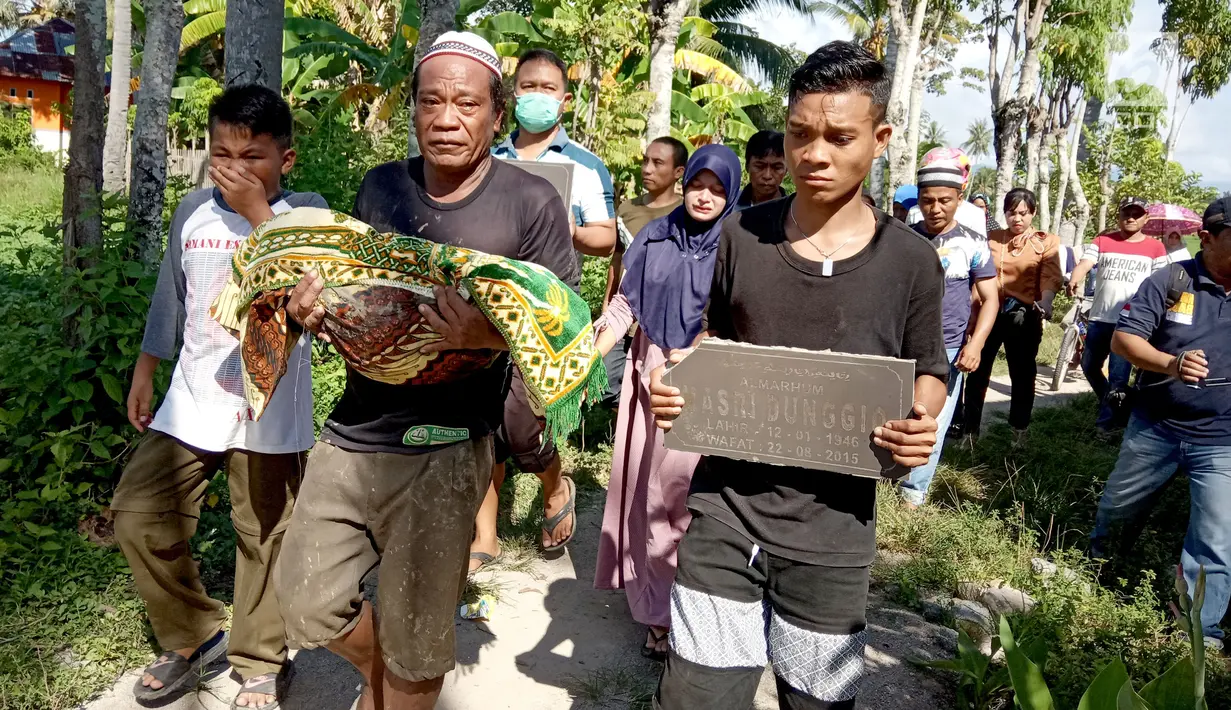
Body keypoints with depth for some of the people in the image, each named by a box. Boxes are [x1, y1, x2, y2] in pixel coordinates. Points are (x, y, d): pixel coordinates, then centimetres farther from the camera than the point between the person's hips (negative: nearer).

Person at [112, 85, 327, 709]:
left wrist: (257, 210, -22)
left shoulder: (306, 212, -5)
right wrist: (145, 370, 20)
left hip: (269, 413, -4)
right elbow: (170, 297, 17)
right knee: (139, 519, 5)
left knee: (263, 539, 4)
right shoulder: (193, 210, 8)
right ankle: (193, 637, 26)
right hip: (191, 402, 5)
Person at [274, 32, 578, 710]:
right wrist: (311, 305, -5)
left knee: (413, 651, 6)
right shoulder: (380, 186, 8)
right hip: (350, 432, 5)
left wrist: (489, 334, -27)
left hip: (442, 451, -4)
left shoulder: (532, 202, -6)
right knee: (308, 606, 13)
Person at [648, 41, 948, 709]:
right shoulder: (742, 234, 0)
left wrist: (922, 426, -14)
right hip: (722, 508, 1)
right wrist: (676, 381, -9)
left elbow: (928, 373, 7)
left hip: (831, 529, 0)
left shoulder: (911, 260, -4)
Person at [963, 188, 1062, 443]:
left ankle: (1019, 430, 21)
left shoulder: (1047, 242, 3)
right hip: (989, 312, 2)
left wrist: (1045, 302, -30)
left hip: (1024, 317, -2)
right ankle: (970, 429, 12)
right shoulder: (992, 238, 11)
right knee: (977, 371, 3)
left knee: (1022, 373, 8)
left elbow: (1051, 276, -11)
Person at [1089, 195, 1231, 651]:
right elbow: (1123, 338, -13)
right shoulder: (1171, 281, -10)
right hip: (1154, 426, 0)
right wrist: (1169, 363, -31)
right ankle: (1095, 561, 48)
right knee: (1118, 508, 20)